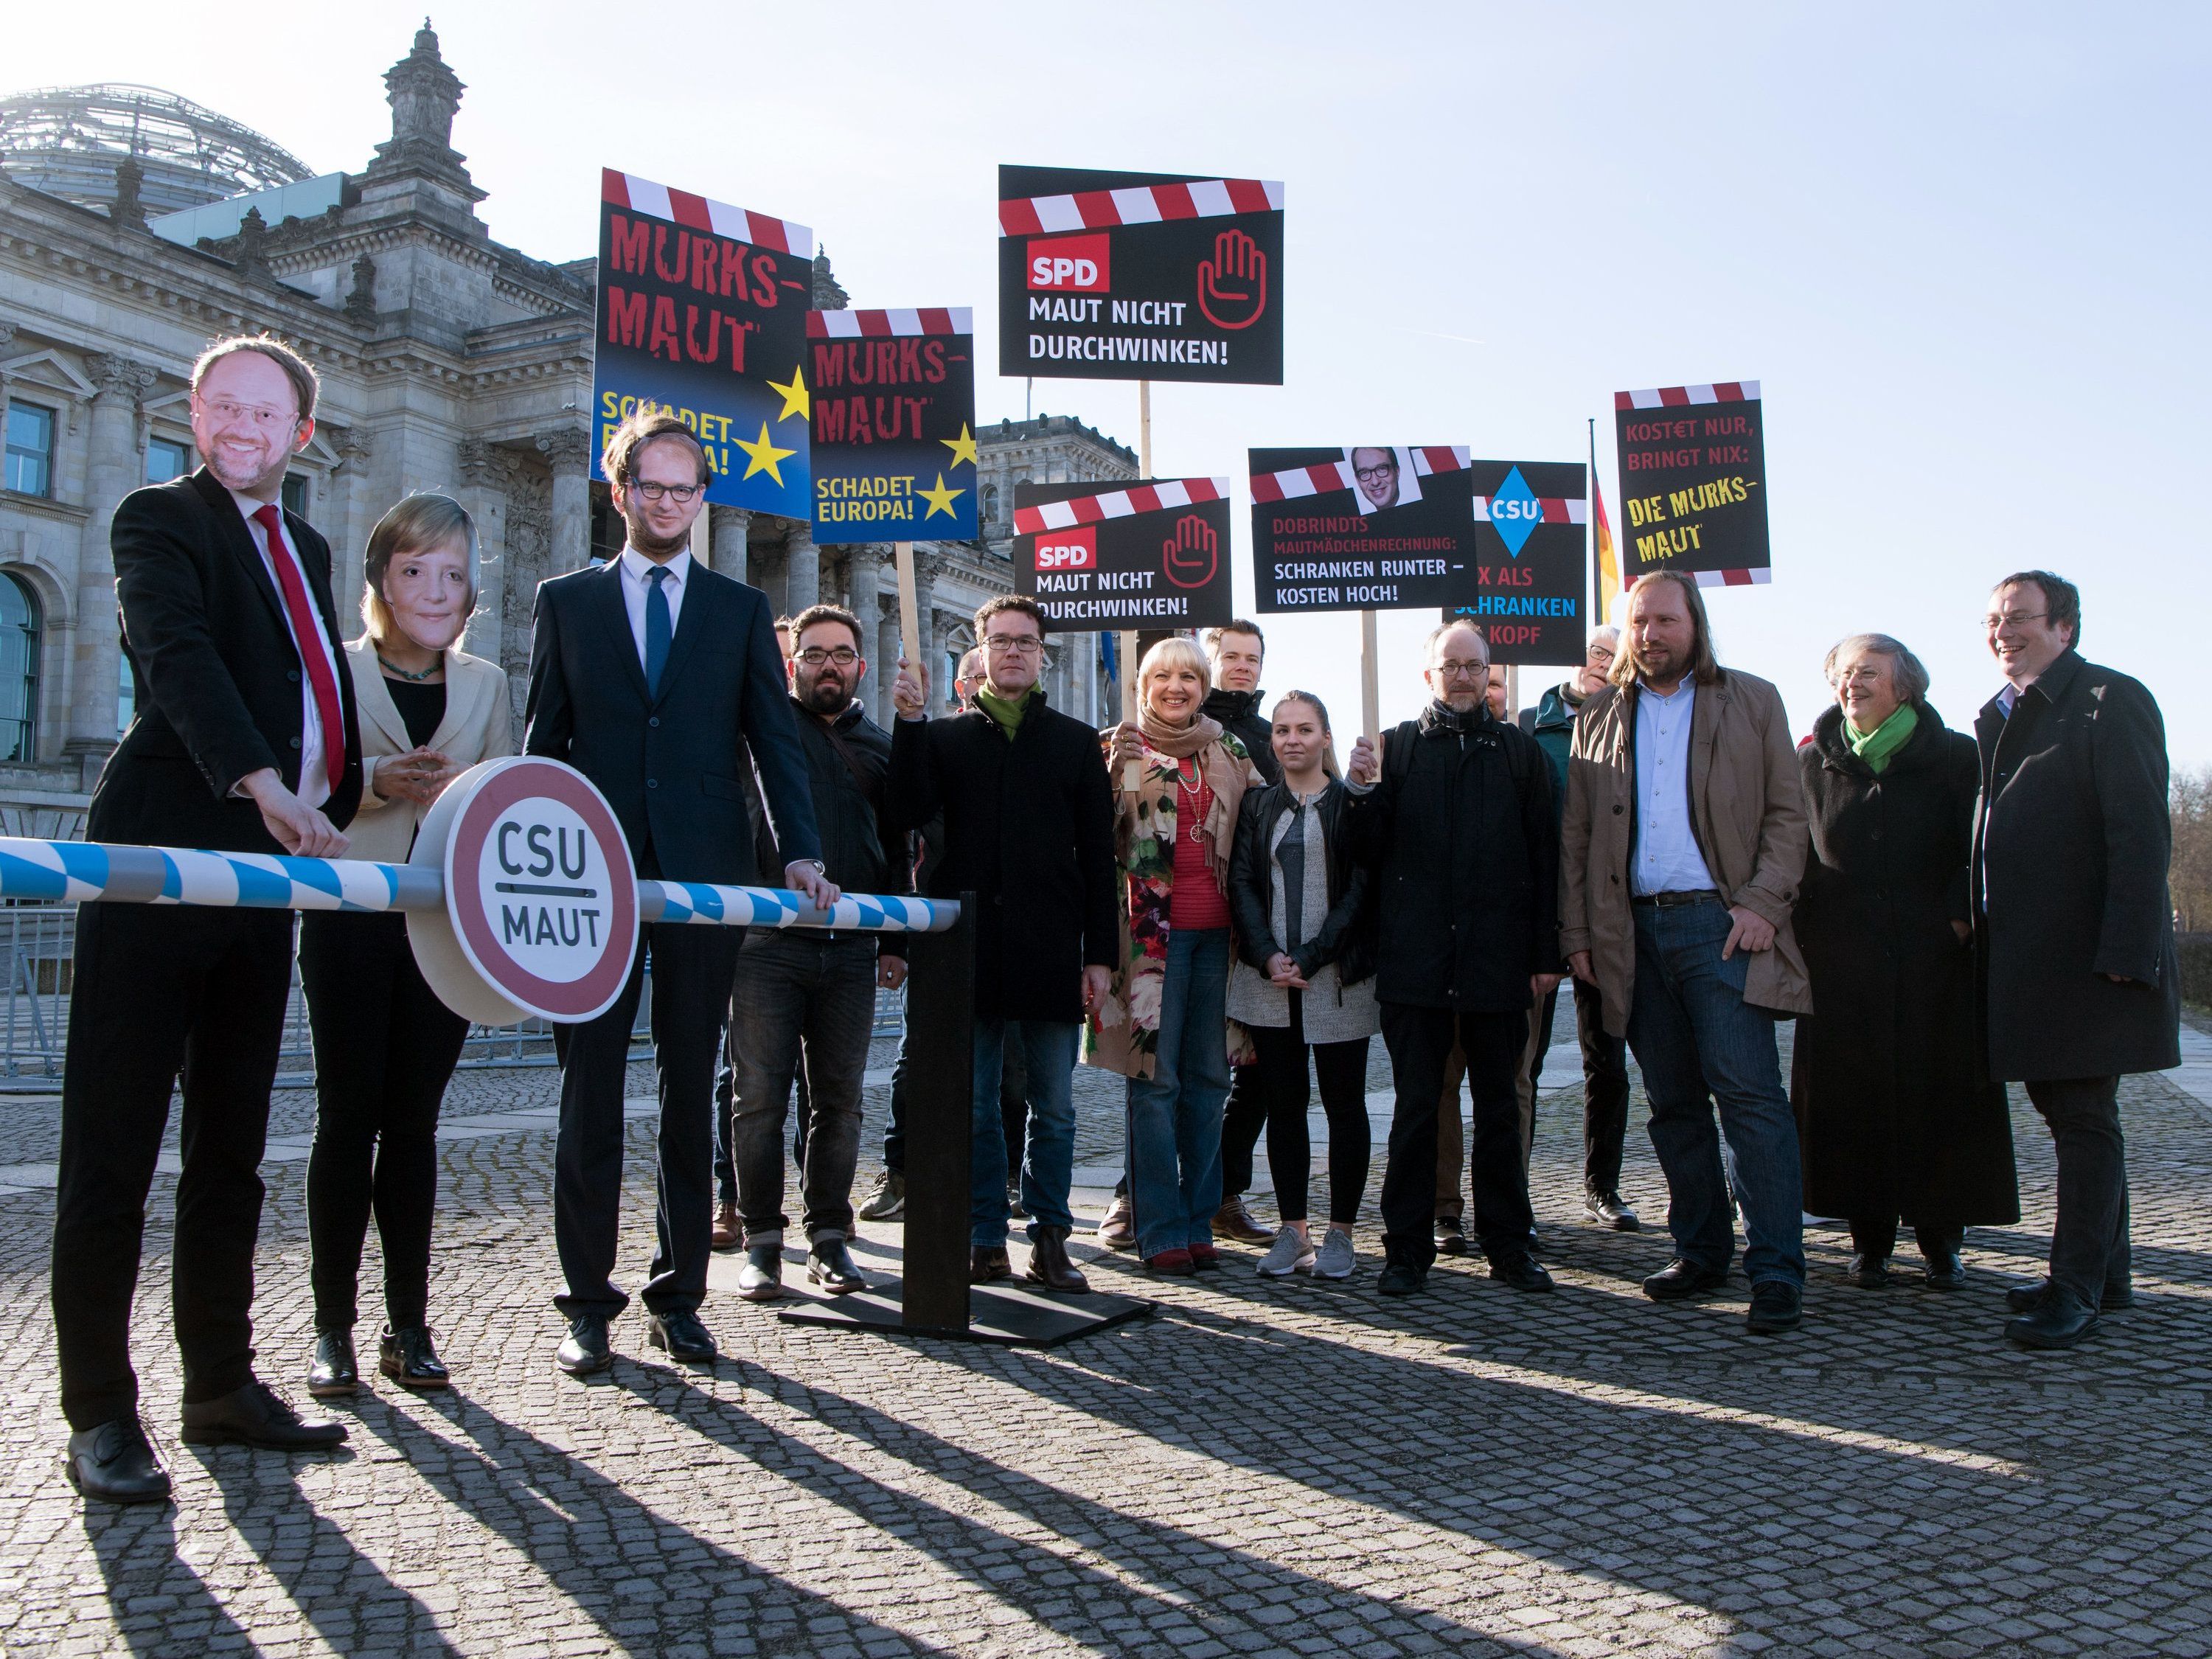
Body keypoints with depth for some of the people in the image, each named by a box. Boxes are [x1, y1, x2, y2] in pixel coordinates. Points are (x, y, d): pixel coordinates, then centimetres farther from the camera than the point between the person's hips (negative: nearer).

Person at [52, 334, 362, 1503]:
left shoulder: (306, 549, 21)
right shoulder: (159, 520, -1)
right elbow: (178, 657, -20)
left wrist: (333, 811, 14)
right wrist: (263, 782, -34)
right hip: (159, 865, -7)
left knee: (232, 1148, 12)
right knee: (114, 1145, -2)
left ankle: (221, 1382, 22)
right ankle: (100, 1415, 6)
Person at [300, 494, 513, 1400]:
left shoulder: (486, 683, 15)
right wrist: (377, 782, -19)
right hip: (351, 914, -2)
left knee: (414, 1119, 4)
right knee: (349, 1114, -3)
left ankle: (409, 1324, 10)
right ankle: (333, 1326, 6)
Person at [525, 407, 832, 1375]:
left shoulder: (740, 610, 12)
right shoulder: (566, 601, 12)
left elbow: (775, 740, 7)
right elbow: (542, 743, 9)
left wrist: (800, 851, -6)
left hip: (706, 877, 1)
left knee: (691, 1094, 6)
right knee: (590, 1094, 3)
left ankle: (679, 1295, 16)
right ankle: (588, 1302, 13)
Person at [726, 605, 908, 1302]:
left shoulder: (880, 746, 16)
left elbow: (895, 849, 19)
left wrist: (895, 941, 14)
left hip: (851, 950, 3)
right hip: (767, 942, -3)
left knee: (839, 1100, 7)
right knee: (760, 1097, -1)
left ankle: (829, 1240, 16)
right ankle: (762, 1243, 9)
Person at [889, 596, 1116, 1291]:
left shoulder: (1076, 741, 12)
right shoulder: (945, 736, 12)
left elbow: (1097, 855, 8)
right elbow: (909, 811, -4)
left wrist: (1099, 953, 1)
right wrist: (909, 721, -10)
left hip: (1050, 952, 0)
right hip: (968, 949, 0)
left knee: (1054, 1109, 4)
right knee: (973, 1108, 5)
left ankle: (1050, 1239, 15)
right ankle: (985, 1241, 15)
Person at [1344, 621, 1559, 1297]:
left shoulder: (1519, 751, 8)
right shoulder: (1397, 748, 6)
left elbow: (1543, 857, 7)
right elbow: (1369, 851, 4)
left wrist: (1545, 954, 2)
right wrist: (1362, 792, -15)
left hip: (1498, 961, 1)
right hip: (1417, 958, -1)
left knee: (1498, 1107, 10)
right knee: (1416, 1107, 4)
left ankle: (1507, 1243, 20)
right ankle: (1408, 1248, 13)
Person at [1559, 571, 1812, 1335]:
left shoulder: (1751, 702, 7)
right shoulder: (1598, 719, 14)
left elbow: (1788, 814, 2)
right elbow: (1575, 836, 12)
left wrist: (1764, 903, -10)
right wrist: (1577, 931, 4)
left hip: (1721, 923, -3)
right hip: (1636, 929, 3)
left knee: (1749, 1094, -9)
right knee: (1674, 1102, 9)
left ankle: (1776, 1271, -5)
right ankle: (1701, 1252, 19)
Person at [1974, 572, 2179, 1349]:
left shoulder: (2111, 702, -8)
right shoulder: (1997, 717, 18)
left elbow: (2143, 835, -15)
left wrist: (2125, 953, -21)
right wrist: (1979, 926, 11)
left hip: (2086, 957, -8)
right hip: (2024, 959, 8)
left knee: (2086, 1119, -3)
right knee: (2068, 1114, 15)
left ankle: (2078, 1289, 4)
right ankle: (2105, 1272, 26)